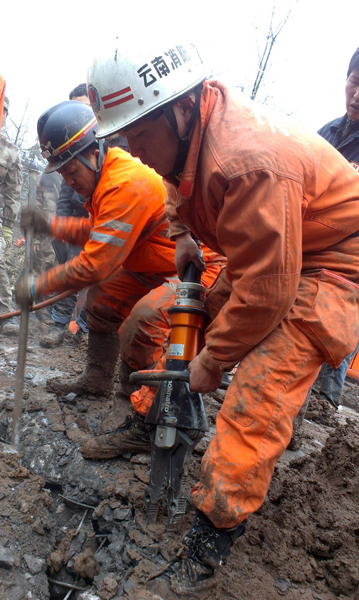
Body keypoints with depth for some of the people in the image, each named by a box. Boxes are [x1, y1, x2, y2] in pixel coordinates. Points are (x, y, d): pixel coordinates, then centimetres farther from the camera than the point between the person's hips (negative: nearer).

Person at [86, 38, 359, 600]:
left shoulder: (250, 162, -35)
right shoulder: (191, 129, -6)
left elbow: (265, 293, -31)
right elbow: (183, 191, 19)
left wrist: (212, 360, -18)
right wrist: (183, 235, 3)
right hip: (272, 253, 9)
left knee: (257, 395, -20)